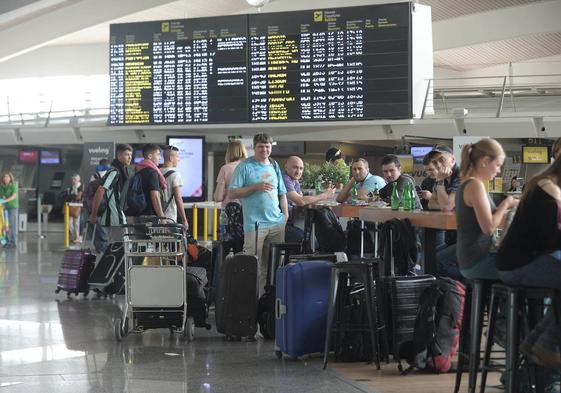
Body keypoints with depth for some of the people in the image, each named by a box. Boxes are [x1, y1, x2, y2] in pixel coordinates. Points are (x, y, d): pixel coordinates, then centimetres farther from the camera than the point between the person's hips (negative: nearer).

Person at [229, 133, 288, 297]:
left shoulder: (274, 166, 16)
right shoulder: (245, 166, -1)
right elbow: (232, 194, -5)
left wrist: (286, 214, 12)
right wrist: (255, 187, -13)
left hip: (277, 223, 6)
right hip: (254, 223, -6)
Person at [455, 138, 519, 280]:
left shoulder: (466, 184, 14)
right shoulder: (475, 185, -15)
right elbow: (489, 228, -21)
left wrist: (508, 206, 11)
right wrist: (506, 203, -8)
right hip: (477, 262, -10)